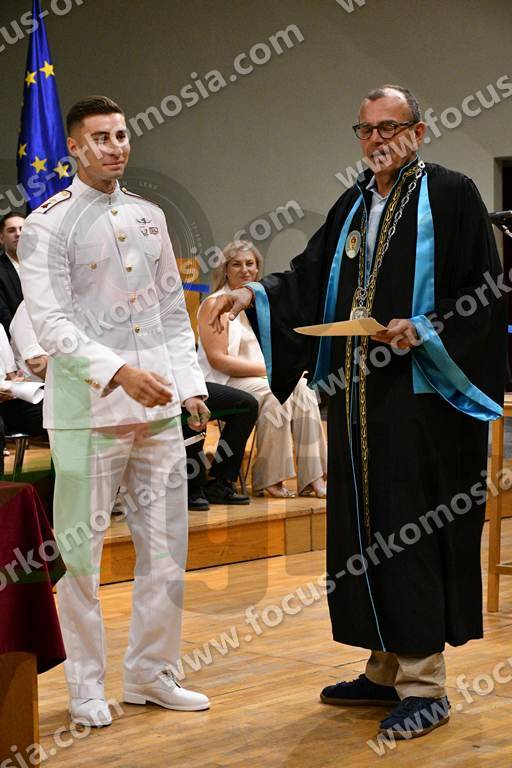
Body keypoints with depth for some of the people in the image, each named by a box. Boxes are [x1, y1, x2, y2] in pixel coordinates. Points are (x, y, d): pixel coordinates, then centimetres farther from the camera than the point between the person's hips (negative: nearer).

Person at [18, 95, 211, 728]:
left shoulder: (149, 217, 15)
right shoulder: (48, 224, -3)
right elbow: (51, 322, -12)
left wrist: (190, 385, 9)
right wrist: (118, 372, -24)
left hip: (160, 407, 6)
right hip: (88, 410, -6)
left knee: (165, 544, 9)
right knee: (81, 549, 0)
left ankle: (151, 674, 22)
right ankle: (86, 685, 14)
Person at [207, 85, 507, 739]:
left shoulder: (450, 196, -4)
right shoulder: (354, 205, 17)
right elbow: (310, 275, 13)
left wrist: (424, 330, -20)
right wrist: (254, 294, -4)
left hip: (422, 397, -7)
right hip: (358, 398, 7)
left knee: (413, 531, -7)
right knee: (365, 530, 10)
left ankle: (424, 686, 0)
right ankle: (385, 671, 20)